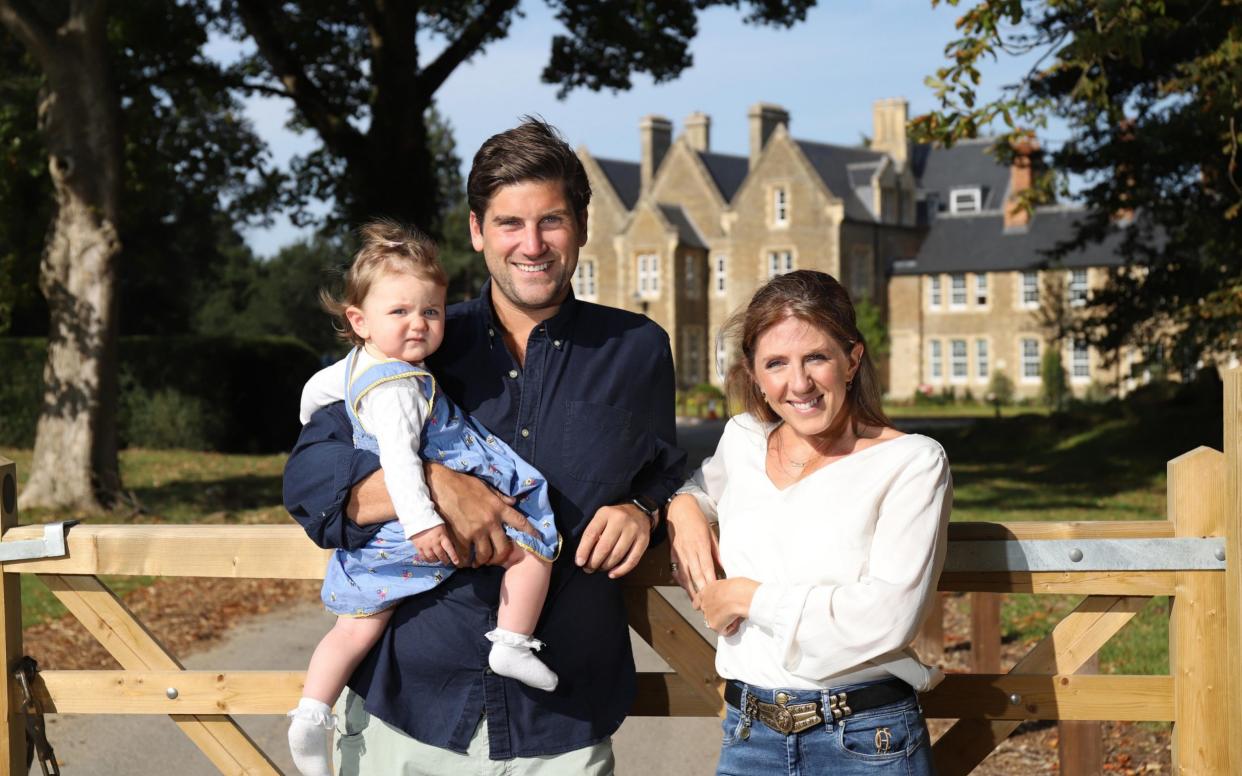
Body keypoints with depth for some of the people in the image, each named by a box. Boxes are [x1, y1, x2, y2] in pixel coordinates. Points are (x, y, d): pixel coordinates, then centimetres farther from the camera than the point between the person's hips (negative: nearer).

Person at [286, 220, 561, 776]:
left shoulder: (354, 366, 10)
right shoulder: (399, 386, -21)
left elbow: (314, 391, 29)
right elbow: (398, 455, -32)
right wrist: (422, 521, -38)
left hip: (378, 535, 9)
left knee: (359, 626, 10)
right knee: (532, 544, 2)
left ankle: (311, 713, 5)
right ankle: (511, 644, 0)